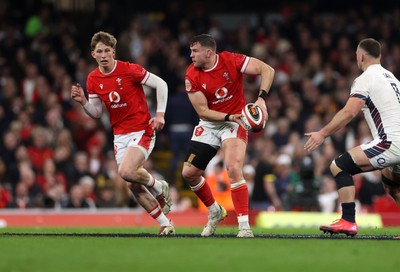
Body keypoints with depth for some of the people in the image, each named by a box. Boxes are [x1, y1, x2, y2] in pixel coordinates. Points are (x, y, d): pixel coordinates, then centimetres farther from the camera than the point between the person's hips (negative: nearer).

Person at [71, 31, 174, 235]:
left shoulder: (129, 70, -13)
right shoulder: (93, 79, 3)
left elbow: (160, 84, -7)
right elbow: (97, 113, 10)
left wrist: (160, 114, -14)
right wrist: (83, 102, -9)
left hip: (142, 131, -6)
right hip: (120, 136, 6)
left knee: (126, 172, -26)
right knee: (134, 186, 2)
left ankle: (158, 187, 5)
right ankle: (165, 223, 16)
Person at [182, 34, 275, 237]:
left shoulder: (231, 61, -17)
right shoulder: (192, 76, -10)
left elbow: (267, 70, -17)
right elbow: (203, 111, -11)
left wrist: (261, 98, -31)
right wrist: (228, 116, -26)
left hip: (234, 122, -4)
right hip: (209, 125, 4)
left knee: (234, 169, -25)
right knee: (189, 173, 2)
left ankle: (244, 225, -20)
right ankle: (215, 212, 27)